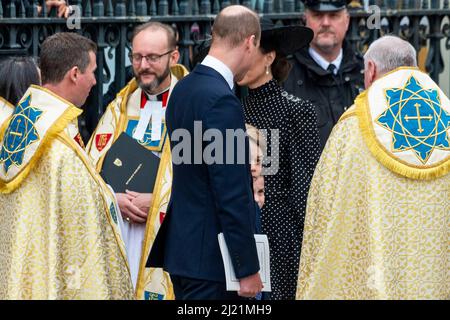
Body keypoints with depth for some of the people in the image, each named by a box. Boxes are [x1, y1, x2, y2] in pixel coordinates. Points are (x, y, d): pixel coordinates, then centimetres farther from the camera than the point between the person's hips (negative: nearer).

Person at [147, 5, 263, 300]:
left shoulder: (184, 88, 10)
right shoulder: (222, 101, -18)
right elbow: (232, 195, -20)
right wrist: (248, 268, -16)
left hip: (182, 247, 9)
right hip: (212, 254, -9)